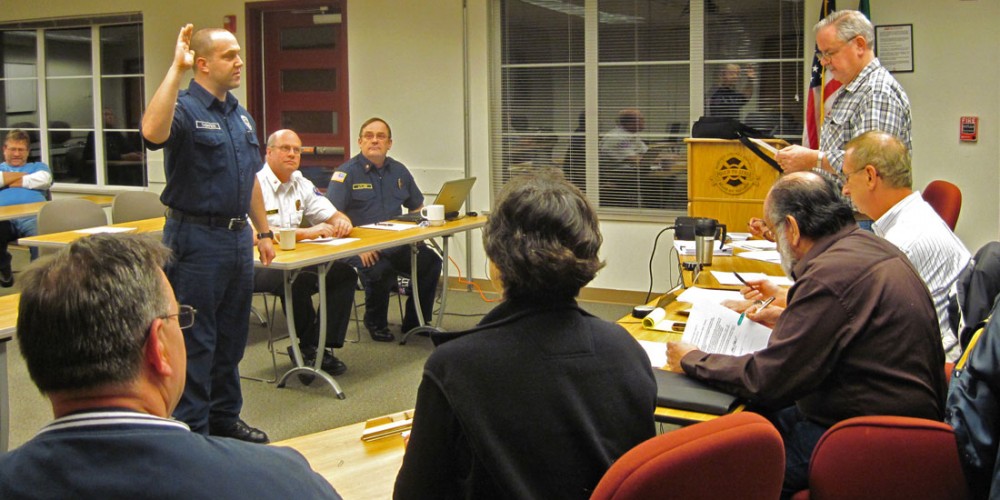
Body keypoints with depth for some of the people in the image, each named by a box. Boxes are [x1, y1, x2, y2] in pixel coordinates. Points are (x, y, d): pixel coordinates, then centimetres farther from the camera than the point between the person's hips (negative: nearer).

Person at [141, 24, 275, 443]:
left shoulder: (241, 116, 14)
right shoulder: (184, 109, -11)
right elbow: (153, 132, -36)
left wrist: (263, 232, 19)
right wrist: (175, 69, -32)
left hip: (238, 238, 8)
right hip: (197, 239, -8)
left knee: (231, 338, 16)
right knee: (195, 341, -1)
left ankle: (225, 417, 28)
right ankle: (190, 429, 9)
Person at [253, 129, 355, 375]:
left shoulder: (301, 184, 12)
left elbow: (333, 215, 15)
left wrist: (341, 222, -12)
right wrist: (306, 232, -31)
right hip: (257, 264, -8)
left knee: (345, 273, -13)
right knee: (299, 280, -36)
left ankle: (324, 346, -9)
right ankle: (308, 348, -13)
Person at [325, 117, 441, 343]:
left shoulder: (399, 171, 15)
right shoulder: (346, 173, -3)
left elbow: (418, 208, 23)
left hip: (397, 244, 5)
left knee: (431, 261, -20)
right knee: (380, 270, -35)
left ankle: (414, 322, 0)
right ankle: (376, 325, -5)